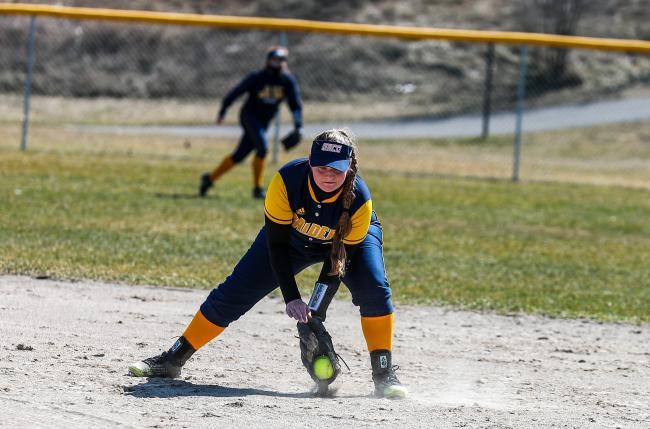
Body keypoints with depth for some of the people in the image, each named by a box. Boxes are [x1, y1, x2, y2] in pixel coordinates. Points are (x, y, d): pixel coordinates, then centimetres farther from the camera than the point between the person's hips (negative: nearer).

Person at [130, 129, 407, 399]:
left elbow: (339, 258, -25)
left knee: (374, 290, -28)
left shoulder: (359, 200, -36)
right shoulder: (287, 180, -36)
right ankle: (173, 360, 8)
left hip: (350, 239, -1)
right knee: (233, 293, -4)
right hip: (292, 237, 1)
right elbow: (277, 242, -25)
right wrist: (291, 298, -30)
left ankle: (384, 374, -17)